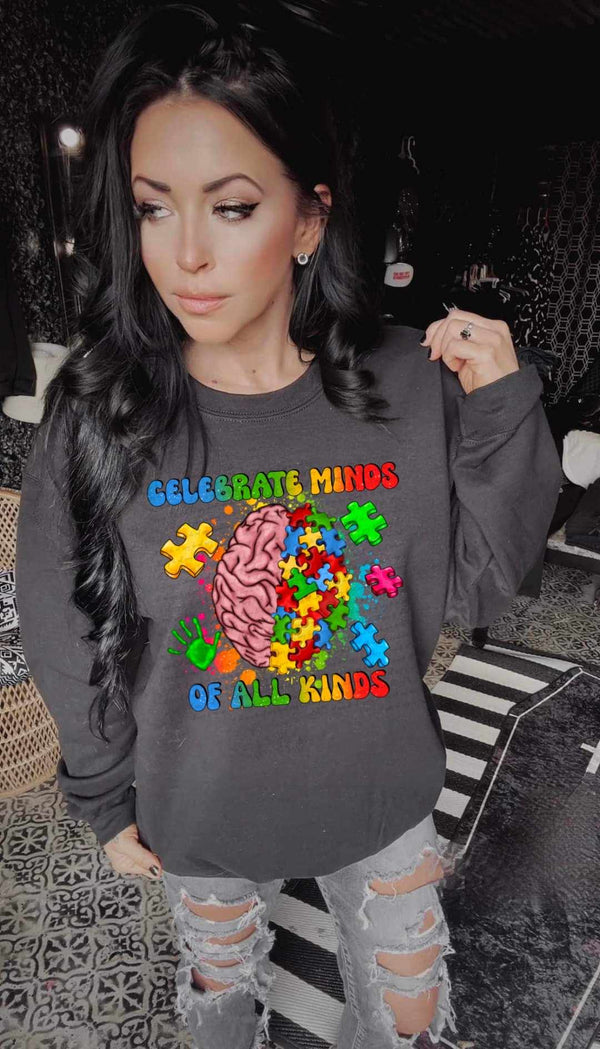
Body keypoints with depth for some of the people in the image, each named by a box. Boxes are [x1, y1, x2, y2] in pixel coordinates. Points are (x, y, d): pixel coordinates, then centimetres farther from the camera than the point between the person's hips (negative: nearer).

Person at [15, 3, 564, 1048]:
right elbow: (70, 640, -7)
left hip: (381, 799, 0)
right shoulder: (96, 415, -18)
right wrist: (105, 798, 3)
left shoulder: (410, 388, -19)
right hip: (198, 813, 1)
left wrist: (503, 413, -23)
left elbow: (479, 588, -10)